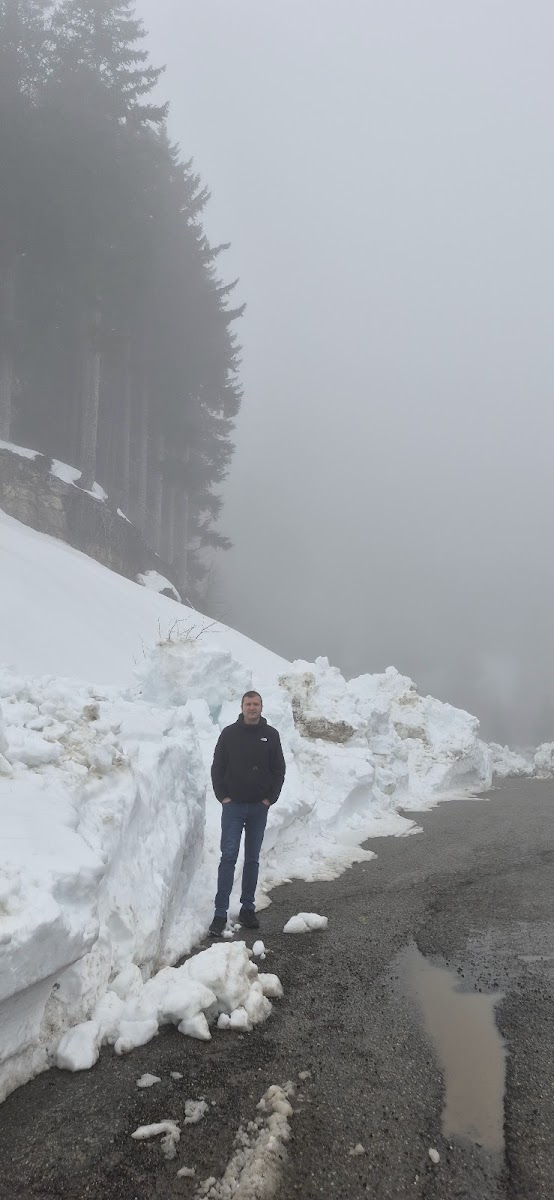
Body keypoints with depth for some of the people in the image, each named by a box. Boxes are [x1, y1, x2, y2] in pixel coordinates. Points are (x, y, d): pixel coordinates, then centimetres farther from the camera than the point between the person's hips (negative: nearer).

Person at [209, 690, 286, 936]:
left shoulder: (271, 735, 2)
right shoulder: (229, 733, -1)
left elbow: (279, 769, 7)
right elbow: (217, 767, 3)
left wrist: (270, 798, 0)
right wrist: (222, 796, -4)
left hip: (259, 807, 2)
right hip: (233, 806, -2)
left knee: (252, 860, 9)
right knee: (228, 857, -7)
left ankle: (248, 909, 19)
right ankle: (220, 913, -5)